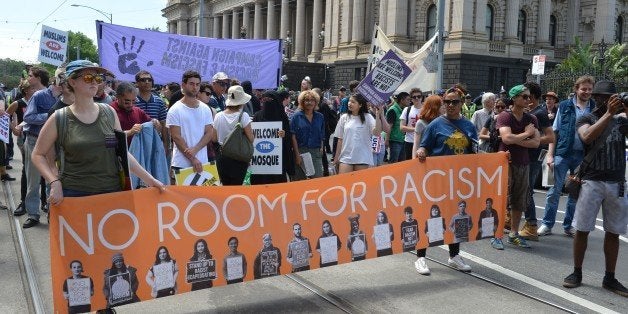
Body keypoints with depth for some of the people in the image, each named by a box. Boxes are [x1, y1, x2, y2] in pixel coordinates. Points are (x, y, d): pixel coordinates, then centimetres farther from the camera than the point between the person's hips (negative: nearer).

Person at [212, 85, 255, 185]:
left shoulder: (219, 116, -2)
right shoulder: (243, 116, -11)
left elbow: (213, 138, 4)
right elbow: (250, 139, -11)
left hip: (222, 157, 3)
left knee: (225, 186, 15)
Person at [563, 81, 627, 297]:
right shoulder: (586, 119, 3)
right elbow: (587, 137, -18)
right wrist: (609, 113, -21)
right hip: (592, 182, -3)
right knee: (582, 229, 1)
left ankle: (609, 278, 18)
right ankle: (577, 273, 14)